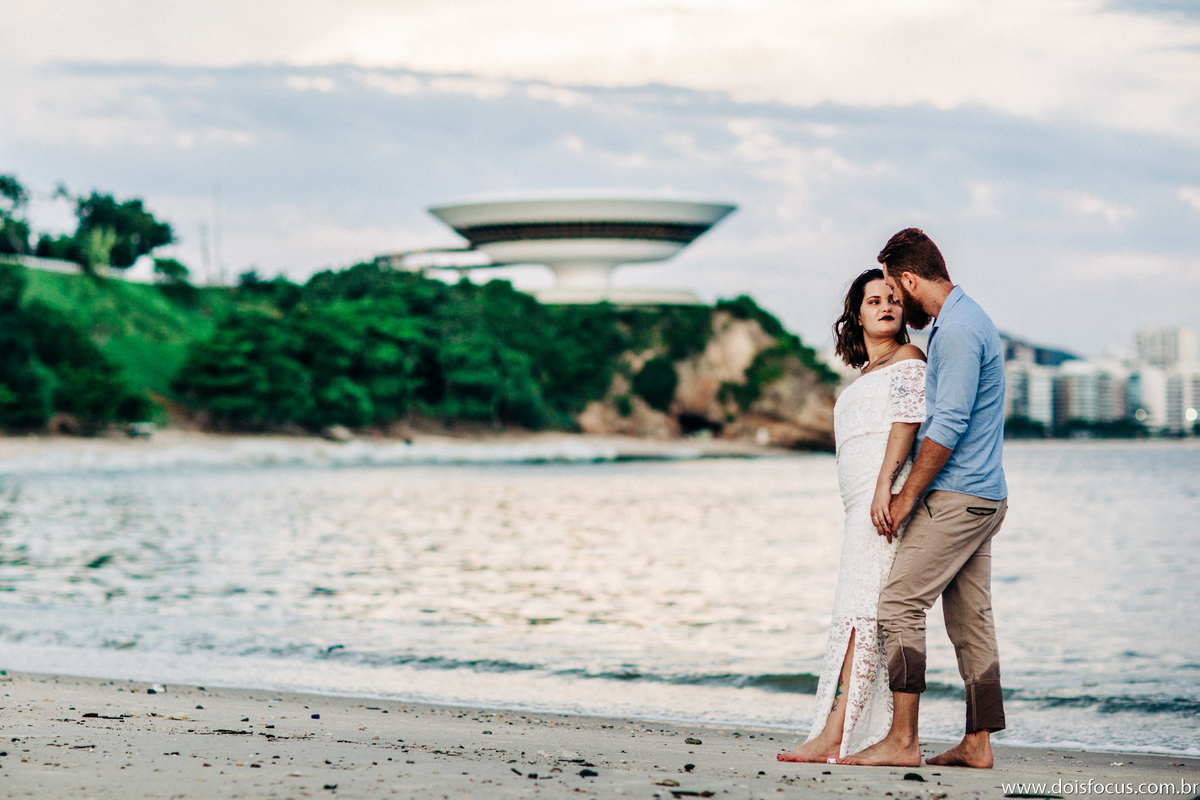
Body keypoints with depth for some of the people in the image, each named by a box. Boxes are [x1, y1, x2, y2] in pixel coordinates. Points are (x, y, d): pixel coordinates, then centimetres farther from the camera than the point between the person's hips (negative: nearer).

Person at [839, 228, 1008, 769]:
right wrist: (912, 489, 23)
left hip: (957, 497, -10)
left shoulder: (957, 330, -15)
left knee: (899, 604, -12)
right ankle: (977, 742, 9)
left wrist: (907, 495, -14)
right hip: (983, 496, 10)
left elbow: (948, 426, -20)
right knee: (970, 620, 8)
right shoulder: (962, 322, 19)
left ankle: (902, 740, -14)